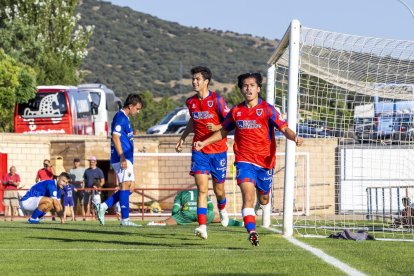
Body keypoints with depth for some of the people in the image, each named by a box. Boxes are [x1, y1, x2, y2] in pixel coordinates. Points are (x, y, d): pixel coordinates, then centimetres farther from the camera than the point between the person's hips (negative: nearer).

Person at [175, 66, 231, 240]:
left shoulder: (217, 100, -10)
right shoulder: (191, 102, 5)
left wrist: (217, 127, -24)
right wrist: (183, 137, 20)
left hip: (218, 150, -2)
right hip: (199, 150, 2)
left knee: (218, 189, 9)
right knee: (202, 189, -11)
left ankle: (222, 209, 45)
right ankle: (202, 227, -17)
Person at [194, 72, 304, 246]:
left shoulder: (267, 109, -2)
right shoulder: (236, 111, 6)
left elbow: (284, 128, -9)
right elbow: (224, 131, 22)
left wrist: (294, 137, -30)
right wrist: (204, 142, 16)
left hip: (265, 161, 0)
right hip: (244, 161, 0)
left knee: (263, 200, 14)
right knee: (248, 195, -21)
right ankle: (252, 232, -28)